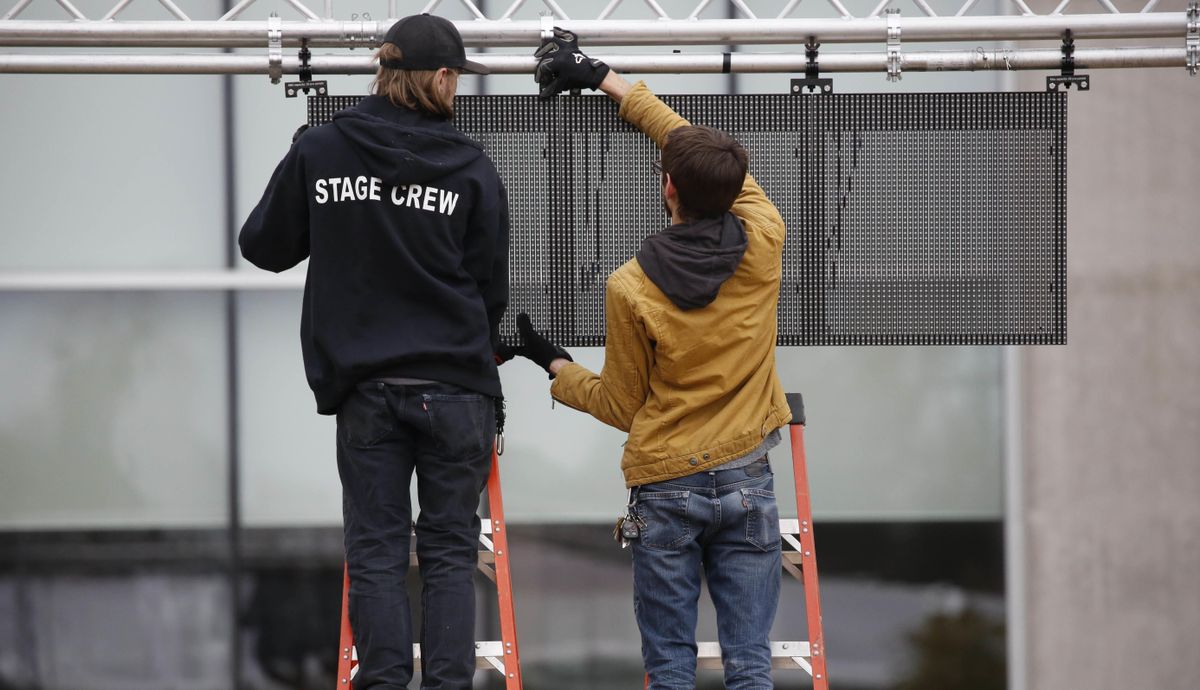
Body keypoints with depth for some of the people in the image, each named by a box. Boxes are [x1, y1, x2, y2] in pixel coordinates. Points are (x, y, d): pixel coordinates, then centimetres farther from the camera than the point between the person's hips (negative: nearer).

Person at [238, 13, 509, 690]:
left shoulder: (319, 152, -2)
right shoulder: (471, 166, -5)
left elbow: (264, 246, 9)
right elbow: (493, 286, 3)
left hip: (364, 386, 1)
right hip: (455, 390, -1)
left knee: (376, 552, 6)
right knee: (450, 552, 5)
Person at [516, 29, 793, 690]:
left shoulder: (630, 290, -13)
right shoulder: (764, 246, -6)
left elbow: (622, 407, -1)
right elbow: (713, 159, 10)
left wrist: (554, 365, 17)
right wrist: (607, 81, 15)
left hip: (665, 487, -2)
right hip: (747, 484, 2)